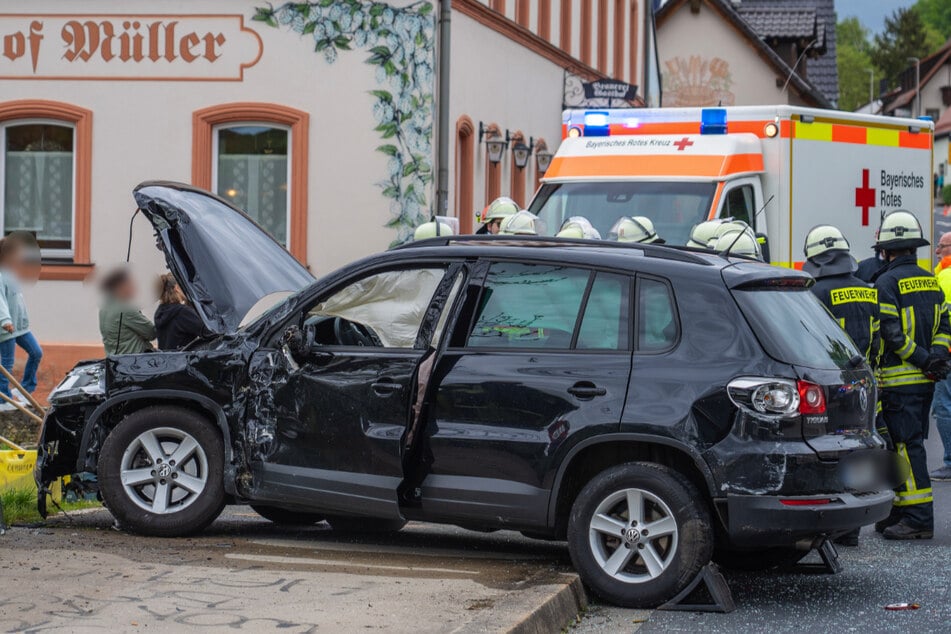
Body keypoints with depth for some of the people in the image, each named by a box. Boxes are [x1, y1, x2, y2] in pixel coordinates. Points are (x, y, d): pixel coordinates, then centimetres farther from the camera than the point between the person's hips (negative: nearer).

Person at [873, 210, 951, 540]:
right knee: (910, 444, 14)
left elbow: (891, 333, -18)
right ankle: (903, 511, 19)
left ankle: (919, 518, -10)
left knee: (908, 447, -7)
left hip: (899, 380, -7)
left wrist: (923, 359, -12)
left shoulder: (886, 282, -11)